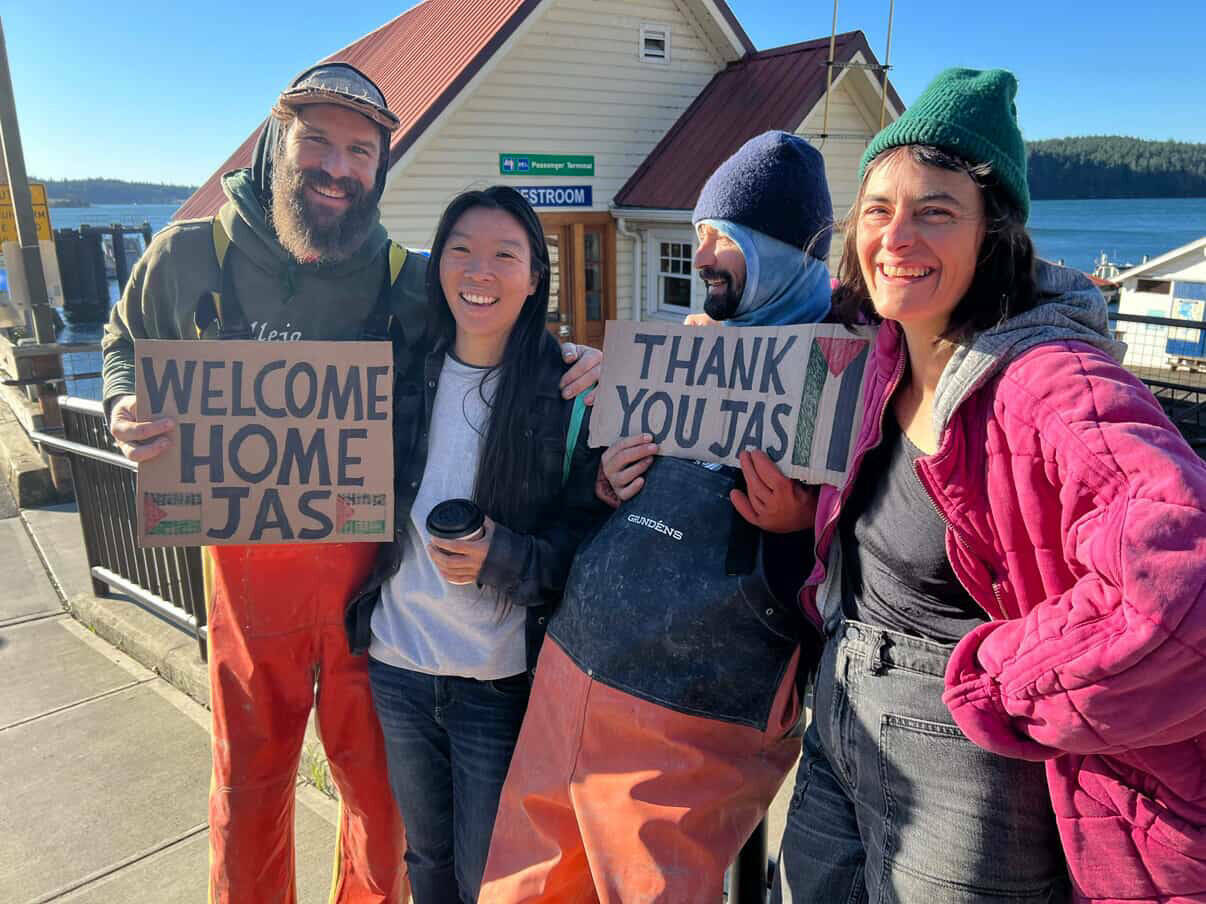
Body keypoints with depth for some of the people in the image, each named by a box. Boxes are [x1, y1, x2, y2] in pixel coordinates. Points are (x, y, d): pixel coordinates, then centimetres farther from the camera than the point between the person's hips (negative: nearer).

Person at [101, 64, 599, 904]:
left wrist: (569, 360, -21)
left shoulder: (409, 283, -8)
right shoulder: (189, 257, -5)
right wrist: (131, 413, -9)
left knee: (379, 781, 17)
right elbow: (128, 347, 12)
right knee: (249, 781, 20)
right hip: (247, 563, 1)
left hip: (370, 564, 0)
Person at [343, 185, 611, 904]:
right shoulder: (405, 377, 0)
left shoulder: (570, 397, -12)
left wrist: (502, 556, -25)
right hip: (397, 663, 4)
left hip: (503, 680, -3)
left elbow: (590, 539, -10)